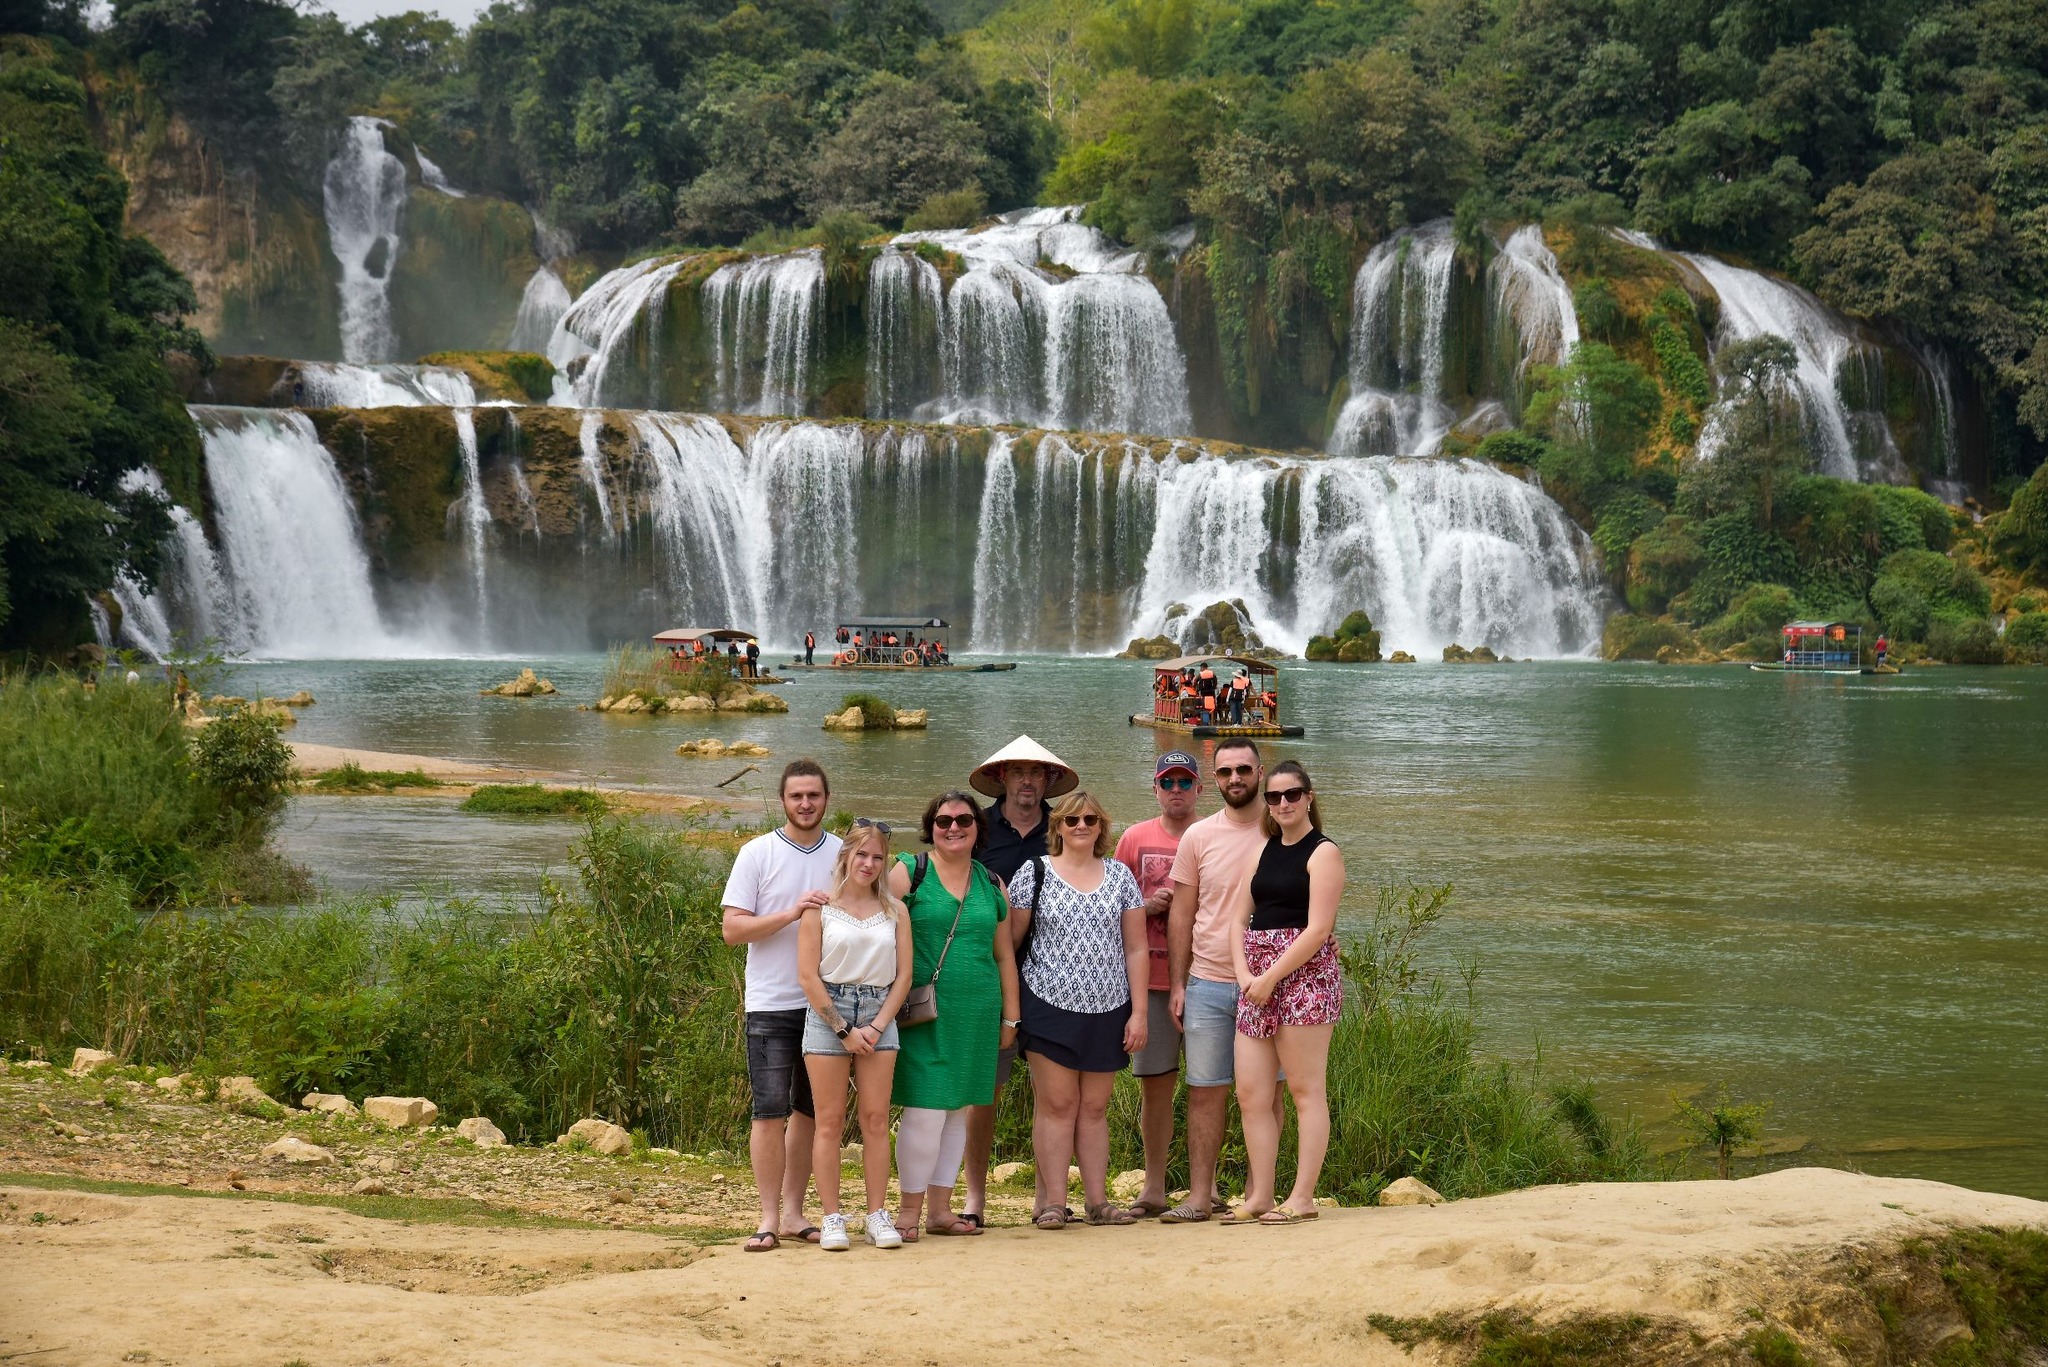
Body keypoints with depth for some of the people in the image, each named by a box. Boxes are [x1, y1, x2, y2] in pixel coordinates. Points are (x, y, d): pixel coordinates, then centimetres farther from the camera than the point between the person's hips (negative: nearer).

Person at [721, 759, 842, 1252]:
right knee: (770, 1112, -8)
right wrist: (791, 913, -20)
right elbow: (733, 928, -7)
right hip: (772, 1004, -3)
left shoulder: (844, 856, 7)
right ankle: (769, 1219, -4)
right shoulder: (757, 854, -2)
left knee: (809, 1111, 9)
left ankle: (793, 1212, 17)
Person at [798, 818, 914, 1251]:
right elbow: (808, 975, -4)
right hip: (827, 1015, -2)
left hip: (879, 1018, 2)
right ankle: (832, 1219, 1)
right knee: (830, 1122, -1)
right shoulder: (821, 907, 0)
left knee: (876, 1119, 0)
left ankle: (878, 1216, 5)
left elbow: (903, 976, 6)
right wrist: (844, 1029, -8)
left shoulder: (895, 911, 8)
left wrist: (876, 1027, -5)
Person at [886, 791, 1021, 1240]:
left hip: (976, 1013, 5)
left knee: (958, 1110, 9)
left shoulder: (991, 884, 13)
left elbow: (1005, 955, 17)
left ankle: (940, 1208, 17)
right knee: (925, 1110, -9)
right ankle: (910, 1210, 0)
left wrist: (1010, 1016, 15)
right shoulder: (909, 872, -1)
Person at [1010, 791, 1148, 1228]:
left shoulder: (1120, 876, 9)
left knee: (1094, 1107, 7)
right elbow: (1009, 939, 4)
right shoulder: (1034, 873, 2)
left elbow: (1135, 948, 8)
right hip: (1050, 1007, -2)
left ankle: (1097, 1199, 10)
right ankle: (1052, 1202, -2)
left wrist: (1139, 1012, 2)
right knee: (1057, 1103, -4)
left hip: (1107, 1010, 2)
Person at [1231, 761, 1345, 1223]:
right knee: (1251, 1095, 3)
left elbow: (1318, 929, -12)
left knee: (1305, 1090, -4)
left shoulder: (1322, 852, -4)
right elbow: (1239, 916, 15)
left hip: (1304, 974, -7)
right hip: (1257, 981, 7)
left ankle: (1303, 1198, -3)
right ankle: (1259, 1198, 7)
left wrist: (1271, 977, -14)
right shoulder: (1265, 850, 18)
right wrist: (1244, 972, -1)